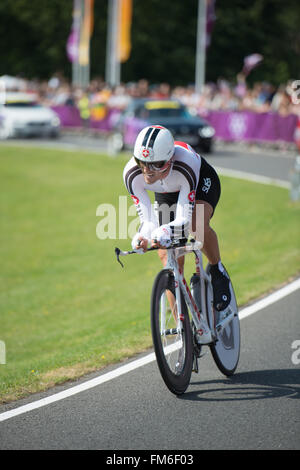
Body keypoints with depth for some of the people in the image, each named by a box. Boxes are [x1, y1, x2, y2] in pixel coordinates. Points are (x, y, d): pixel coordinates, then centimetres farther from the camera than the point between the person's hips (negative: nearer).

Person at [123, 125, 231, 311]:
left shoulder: (185, 166, -43)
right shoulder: (132, 175, -34)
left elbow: (184, 220, -44)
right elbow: (147, 219, -31)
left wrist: (165, 232, -64)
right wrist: (143, 237, -54)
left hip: (201, 181, -3)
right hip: (166, 194, 3)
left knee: (197, 224, -35)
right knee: (168, 257, -7)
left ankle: (218, 271, -6)